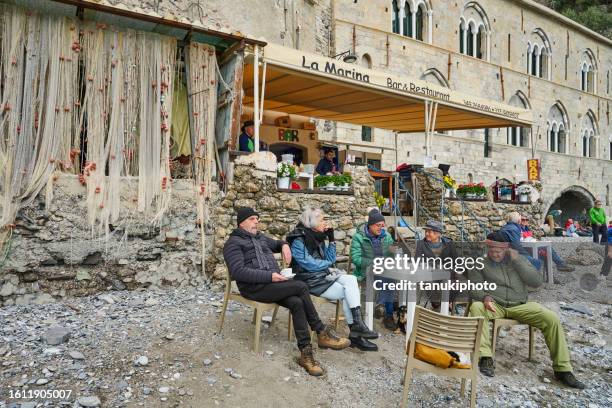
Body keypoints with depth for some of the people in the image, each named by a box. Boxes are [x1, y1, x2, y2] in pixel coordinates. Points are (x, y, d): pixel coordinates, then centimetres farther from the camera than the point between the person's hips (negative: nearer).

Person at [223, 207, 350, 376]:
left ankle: (305, 353, -22)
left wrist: (284, 245, 14)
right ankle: (322, 333, -13)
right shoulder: (233, 243, -1)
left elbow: (275, 243, 41)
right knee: (301, 286, -24)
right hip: (254, 288, -7)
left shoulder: (260, 237, 21)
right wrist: (269, 276, -22)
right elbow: (238, 271, -15)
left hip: (272, 283, 7)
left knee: (296, 303, -24)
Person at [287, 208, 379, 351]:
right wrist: (328, 264, -1)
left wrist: (331, 239, 4)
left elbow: (331, 259, 12)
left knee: (351, 279, -18)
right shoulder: (298, 240, -10)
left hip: (324, 275, 7)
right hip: (310, 281, -7)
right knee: (348, 292, -19)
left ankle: (357, 328, -21)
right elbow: (310, 265, -16)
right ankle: (356, 330, -10)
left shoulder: (318, 238, 14)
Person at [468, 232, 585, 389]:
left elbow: (537, 281, 0)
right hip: (494, 305, -2)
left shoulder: (518, 259, 12)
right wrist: (485, 297, -22)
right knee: (476, 308, -35)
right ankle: (486, 358, -38)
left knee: (552, 318, -21)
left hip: (520, 305, 2)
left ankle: (562, 369, -10)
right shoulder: (480, 264, 7)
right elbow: (474, 288, 1)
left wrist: (517, 261, -8)